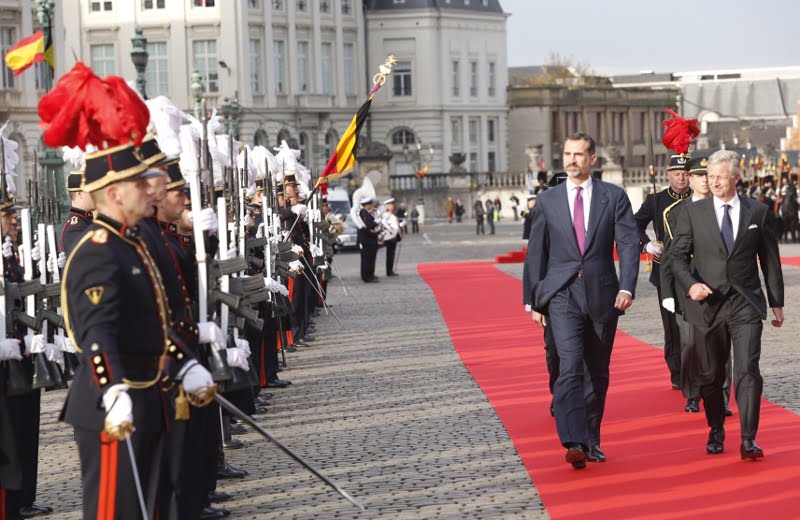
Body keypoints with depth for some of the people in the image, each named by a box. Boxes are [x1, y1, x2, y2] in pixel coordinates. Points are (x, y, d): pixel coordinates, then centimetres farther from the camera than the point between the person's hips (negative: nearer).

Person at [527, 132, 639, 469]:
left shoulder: (614, 197, 4)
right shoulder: (547, 201, 6)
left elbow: (628, 244, -2)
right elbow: (536, 253, 10)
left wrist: (627, 287, -15)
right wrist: (535, 301, 7)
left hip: (602, 295, 1)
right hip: (562, 294, -1)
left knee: (598, 372, 9)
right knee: (570, 365, -18)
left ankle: (591, 440, 22)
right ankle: (574, 442, -25)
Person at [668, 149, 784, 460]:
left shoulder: (759, 213, 5)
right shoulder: (692, 213, 4)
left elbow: (770, 260, 10)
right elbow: (677, 255, 3)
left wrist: (777, 302, 11)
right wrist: (690, 284, -15)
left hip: (746, 304, -1)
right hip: (708, 303, 1)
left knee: (747, 371, -12)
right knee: (711, 375, 8)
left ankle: (748, 440, -10)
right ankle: (716, 432, 26)